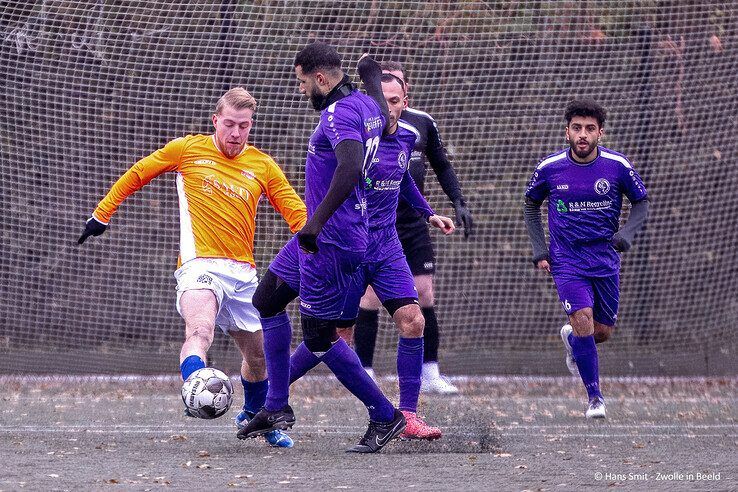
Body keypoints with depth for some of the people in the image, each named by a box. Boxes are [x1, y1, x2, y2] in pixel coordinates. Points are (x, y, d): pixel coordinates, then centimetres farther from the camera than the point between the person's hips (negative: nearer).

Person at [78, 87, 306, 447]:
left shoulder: (262, 166, 10)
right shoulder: (187, 149, 4)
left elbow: (297, 214, 9)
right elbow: (136, 175, 16)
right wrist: (102, 214, 17)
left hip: (243, 272, 4)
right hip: (200, 264, -4)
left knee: (258, 356, 16)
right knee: (200, 330, -33)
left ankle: (254, 415, 43)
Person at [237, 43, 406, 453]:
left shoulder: (339, 113, -21)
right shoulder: (366, 104, 8)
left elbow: (350, 168, -37)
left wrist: (317, 222, -41)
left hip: (332, 242, -11)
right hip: (317, 235, 11)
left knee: (319, 337, -4)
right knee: (267, 300, 19)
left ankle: (385, 416, 5)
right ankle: (277, 407, 23)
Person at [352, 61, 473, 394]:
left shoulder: (423, 123, 8)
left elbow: (442, 166, 19)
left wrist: (458, 201, 10)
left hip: (414, 225, 3)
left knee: (425, 296, 0)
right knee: (371, 298, -3)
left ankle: (430, 375, 6)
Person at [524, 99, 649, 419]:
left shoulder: (618, 165, -7)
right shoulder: (549, 168, -6)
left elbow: (641, 203, 6)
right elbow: (531, 206, 11)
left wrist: (627, 234, -12)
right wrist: (539, 250, 2)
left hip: (605, 260, 2)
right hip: (566, 260, -2)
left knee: (602, 332, 6)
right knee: (583, 319, -20)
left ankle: (571, 339, 44)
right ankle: (595, 398, -8)